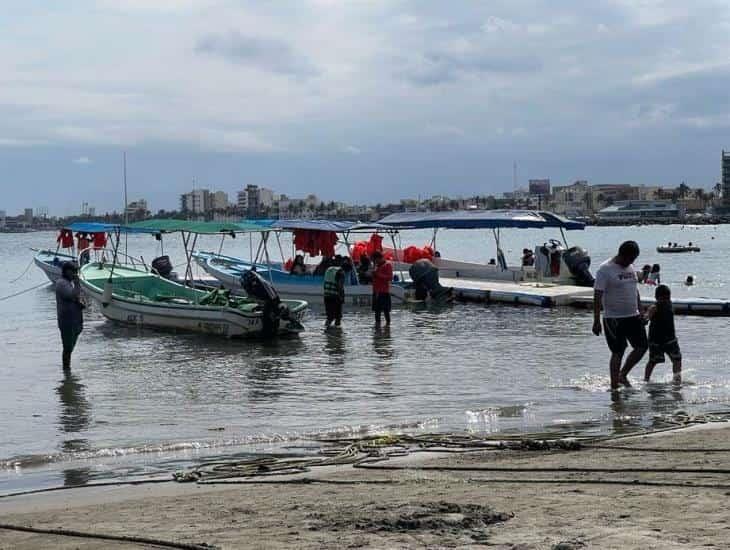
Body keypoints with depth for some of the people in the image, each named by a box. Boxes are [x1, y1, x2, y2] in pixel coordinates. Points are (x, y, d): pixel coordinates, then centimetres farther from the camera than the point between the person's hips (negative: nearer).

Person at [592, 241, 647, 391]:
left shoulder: (630, 268, 11)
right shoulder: (605, 269, -13)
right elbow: (597, 295, -16)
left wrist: (641, 313, 20)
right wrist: (597, 321, -21)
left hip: (633, 316, 7)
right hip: (614, 318, -7)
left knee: (642, 346, 5)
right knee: (618, 352, -4)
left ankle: (622, 375, 20)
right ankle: (614, 386, 5)